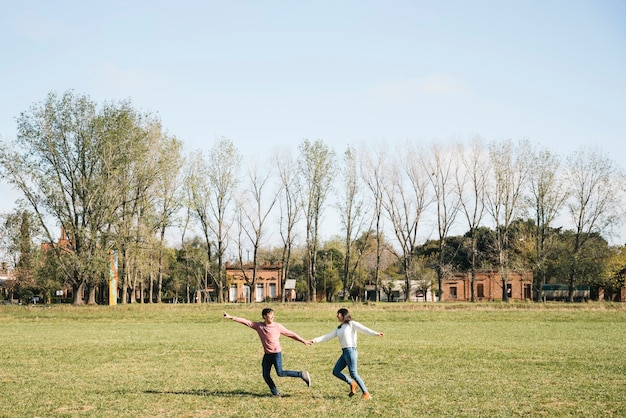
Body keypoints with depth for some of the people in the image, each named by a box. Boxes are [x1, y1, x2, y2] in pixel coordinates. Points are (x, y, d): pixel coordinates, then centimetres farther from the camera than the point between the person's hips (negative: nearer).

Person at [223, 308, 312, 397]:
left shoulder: (277, 326, -5)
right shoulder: (258, 326, 1)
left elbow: (290, 334, 1)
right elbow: (245, 321, -2)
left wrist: (304, 341, 4)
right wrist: (231, 317, -8)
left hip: (276, 353, -5)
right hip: (267, 354, 5)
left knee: (280, 373, -14)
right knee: (265, 375, 2)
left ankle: (302, 375, -2)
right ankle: (275, 393, 13)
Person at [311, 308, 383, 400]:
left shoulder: (351, 324, -2)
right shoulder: (338, 329, 19)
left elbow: (363, 329, -13)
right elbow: (328, 336, 17)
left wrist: (375, 333, -27)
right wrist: (315, 340, 9)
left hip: (350, 350, -8)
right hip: (344, 352, 8)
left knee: (353, 373, -9)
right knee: (336, 372, 6)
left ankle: (366, 393, -2)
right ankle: (352, 384, 19)